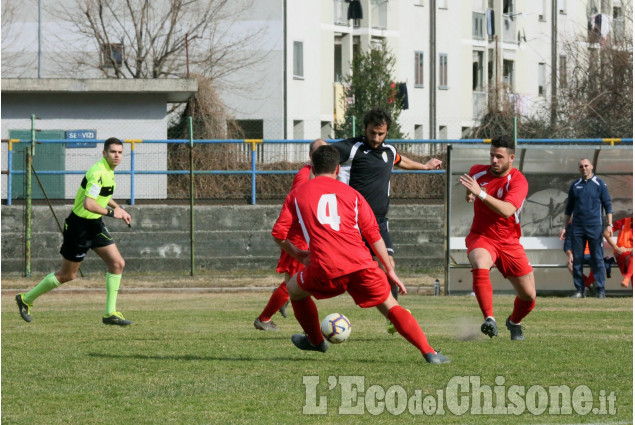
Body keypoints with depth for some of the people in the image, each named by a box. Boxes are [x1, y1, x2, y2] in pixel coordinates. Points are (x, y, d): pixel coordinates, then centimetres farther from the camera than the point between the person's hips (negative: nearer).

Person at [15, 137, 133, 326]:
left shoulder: (109, 170, 7)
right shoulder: (98, 172, -25)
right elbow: (88, 204, -35)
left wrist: (118, 208, 15)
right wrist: (111, 212, -25)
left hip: (95, 225, 9)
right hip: (80, 226, -9)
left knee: (117, 263, -3)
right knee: (67, 275, 3)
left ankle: (110, 313, 2)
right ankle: (26, 299, 21)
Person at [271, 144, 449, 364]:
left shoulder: (297, 194, 18)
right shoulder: (351, 193, 19)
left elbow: (278, 234, 12)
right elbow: (373, 234, 13)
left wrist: (298, 255, 30)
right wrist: (389, 270, 18)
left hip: (325, 270, -1)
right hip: (360, 263, 1)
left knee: (294, 289, 30)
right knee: (390, 306, 9)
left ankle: (315, 340, 44)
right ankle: (429, 352, -6)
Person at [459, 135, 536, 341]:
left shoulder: (518, 181, -16)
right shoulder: (477, 172, -2)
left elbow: (507, 210, -36)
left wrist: (481, 194, -42)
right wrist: (469, 194, 3)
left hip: (509, 242, 0)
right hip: (481, 238, 0)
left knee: (528, 296, 3)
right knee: (480, 266, -37)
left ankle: (514, 322, 36)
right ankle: (489, 319, -43)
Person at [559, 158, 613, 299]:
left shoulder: (599, 184, 3)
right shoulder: (575, 186, 12)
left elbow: (607, 205, 2)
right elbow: (569, 208, 18)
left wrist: (609, 225, -7)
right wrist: (564, 227, 13)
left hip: (595, 227, -3)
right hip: (577, 228, 3)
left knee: (597, 259, -4)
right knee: (577, 259, 2)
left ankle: (601, 290, -2)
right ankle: (579, 290, 6)